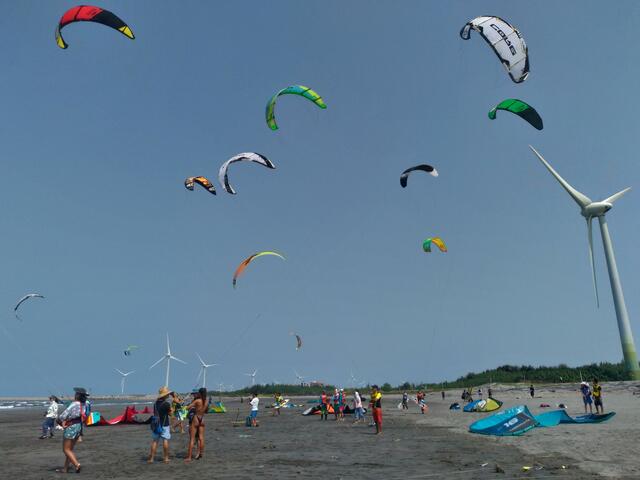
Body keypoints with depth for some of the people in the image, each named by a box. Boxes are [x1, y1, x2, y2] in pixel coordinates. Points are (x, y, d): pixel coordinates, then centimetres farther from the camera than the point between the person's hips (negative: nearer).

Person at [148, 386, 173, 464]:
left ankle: (151, 458, 10)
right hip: (164, 425, -5)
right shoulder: (167, 404, -16)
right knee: (165, 440, 4)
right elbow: (170, 414, -7)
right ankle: (165, 458, 9)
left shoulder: (156, 403, 4)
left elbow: (154, 413, 11)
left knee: (154, 441, 9)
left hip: (156, 424, 5)